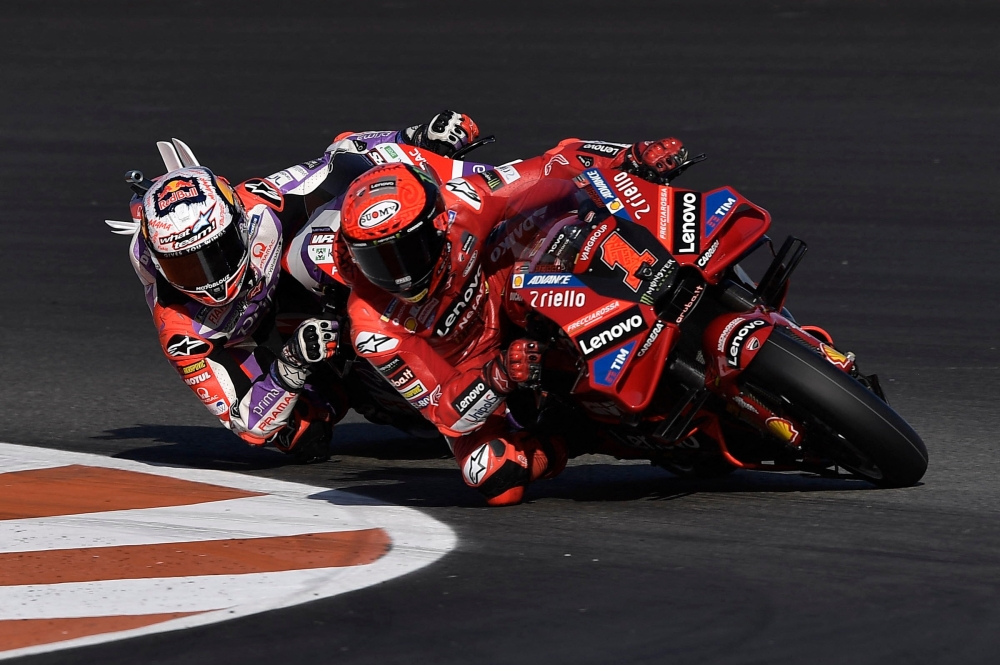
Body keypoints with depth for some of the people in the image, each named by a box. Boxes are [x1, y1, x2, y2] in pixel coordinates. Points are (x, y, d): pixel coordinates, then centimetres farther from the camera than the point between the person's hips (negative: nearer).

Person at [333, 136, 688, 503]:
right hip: (471, 373, -3)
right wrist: (497, 377, -47)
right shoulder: (372, 326, -33)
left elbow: (555, 166, -21)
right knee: (499, 481, -26)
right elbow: (443, 412, -28)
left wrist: (634, 157, -35)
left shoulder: (458, 205, -30)